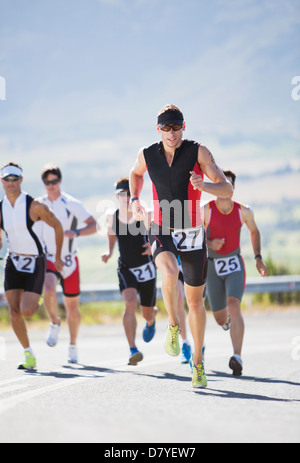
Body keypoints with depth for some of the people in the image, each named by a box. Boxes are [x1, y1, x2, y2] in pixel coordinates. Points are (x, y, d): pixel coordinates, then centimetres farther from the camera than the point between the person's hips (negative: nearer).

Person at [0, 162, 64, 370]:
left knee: (26, 311, -14)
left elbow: (57, 226, -2)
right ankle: (29, 354, 8)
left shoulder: (35, 206, -14)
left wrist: (57, 257, 3)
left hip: (35, 263, -4)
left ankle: (36, 305, 24)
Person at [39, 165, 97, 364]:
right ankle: (55, 324, -3)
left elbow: (94, 225, -11)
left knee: (72, 306, 6)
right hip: (48, 259, 1)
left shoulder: (72, 204, -7)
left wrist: (76, 233, -28)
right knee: (49, 290, -29)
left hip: (69, 261, -1)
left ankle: (73, 346, 24)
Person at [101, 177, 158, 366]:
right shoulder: (112, 217, -4)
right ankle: (133, 350, -27)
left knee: (147, 313, 11)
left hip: (146, 268, 0)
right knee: (130, 303, -26)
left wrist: (152, 246, -20)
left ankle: (152, 320, 53)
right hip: (126, 269, 0)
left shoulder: (144, 216, -13)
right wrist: (109, 253, 6)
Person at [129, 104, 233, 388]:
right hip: (162, 231, 0)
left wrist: (204, 185, -34)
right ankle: (173, 325, -7)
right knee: (169, 273, -33)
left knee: (195, 301, 8)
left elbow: (227, 190, -15)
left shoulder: (198, 152, -11)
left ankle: (197, 361, 24)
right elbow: (136, 173, 23)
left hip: (192, 234, 0)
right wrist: (134, 200, 9)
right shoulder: (147, 155, -3)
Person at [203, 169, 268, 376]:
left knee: (233, 305, -26)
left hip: (235, 266, -1)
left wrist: (258, 258, 10)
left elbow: (254, 231, 18)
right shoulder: (206, 210, -8)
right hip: (213, 268, 1)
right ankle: (228, 320, 53)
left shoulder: (244, 211, -2)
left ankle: (237, 357, -33)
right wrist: (209, 244, -22)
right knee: (221, 319, 10)